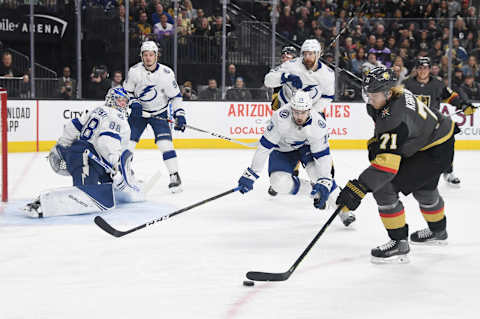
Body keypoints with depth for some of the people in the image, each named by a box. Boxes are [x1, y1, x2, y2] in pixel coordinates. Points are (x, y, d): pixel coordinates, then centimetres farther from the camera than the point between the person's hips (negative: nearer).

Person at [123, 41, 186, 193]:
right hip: (138, 112, 2)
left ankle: (175, 176, -10)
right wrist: (133, 103, -14)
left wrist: (179, 115, -16)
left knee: (165, 143, -17)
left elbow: (175, 96, -8)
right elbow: (127, 90, 3)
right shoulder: (134, 71, -12)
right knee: (128, 141, -3)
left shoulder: (166, 73, -16)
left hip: (159, 113, -2)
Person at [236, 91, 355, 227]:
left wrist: (324, 183, -35)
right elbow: (265, 146, -29)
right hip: (282, 149, 0)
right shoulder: (281, 118, -36)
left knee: (318, 169, -28)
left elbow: (323, 155, -25)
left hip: (307, 146, 0)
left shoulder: (318, 124, -30)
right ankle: (313, 192, 2)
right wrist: (250, 175, -29)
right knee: (280, 184, -23)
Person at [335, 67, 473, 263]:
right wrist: (375, 143, 3)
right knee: (423, 190, 34)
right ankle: (438, 232, 62)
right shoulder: (393, 93, -9)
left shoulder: (396, 117, -36)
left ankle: (399, 244, -8)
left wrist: (359, 188, -48)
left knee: (384, 188, -17)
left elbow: (388, 163, -43)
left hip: (438, 151, -10)